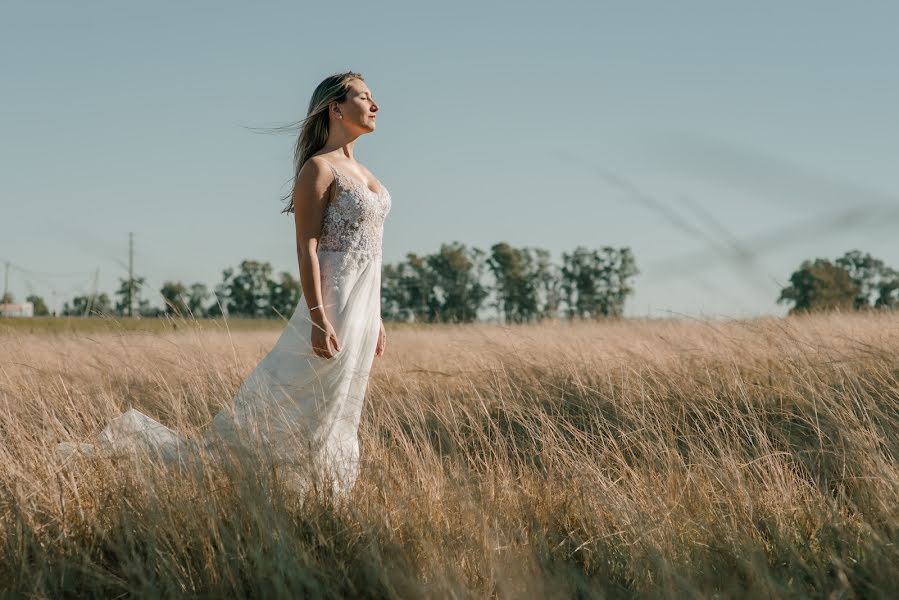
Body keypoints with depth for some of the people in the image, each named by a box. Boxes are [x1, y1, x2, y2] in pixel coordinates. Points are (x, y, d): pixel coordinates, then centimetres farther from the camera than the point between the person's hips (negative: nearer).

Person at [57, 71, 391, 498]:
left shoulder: (359, 171, 16)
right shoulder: (318, 168, -10)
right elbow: (307, 248, -17)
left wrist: (375, 320, 18)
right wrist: (319, 320, -24)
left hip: (363, 307, 9)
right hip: (332, 303, -9)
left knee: (336, 418, 8)